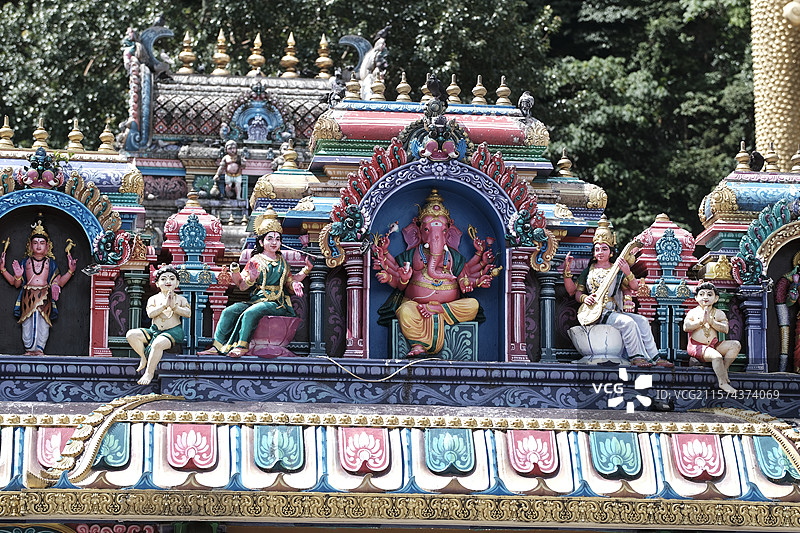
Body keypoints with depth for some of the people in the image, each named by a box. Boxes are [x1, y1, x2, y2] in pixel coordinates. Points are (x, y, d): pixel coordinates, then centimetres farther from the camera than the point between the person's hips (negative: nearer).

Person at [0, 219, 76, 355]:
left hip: (45, 296, -1)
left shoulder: (50, 263, 14)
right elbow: (16, 283, 12)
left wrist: (70, 271, 2)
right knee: (27, 322, -5)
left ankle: (39, 348, -5)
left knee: (43, 323, -10)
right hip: (28, 295, 1)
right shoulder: (25, 262, 15)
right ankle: (29, 348, 2)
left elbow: (60, 282, 11)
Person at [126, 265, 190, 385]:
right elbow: (150, 313, -10)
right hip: (154, 330, 4)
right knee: (131, 335, -15)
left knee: (158, 344, -36)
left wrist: (174, 307, -23)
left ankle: (149, 373, -23)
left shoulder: (180, 299, 5)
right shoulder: (153, 299, 7)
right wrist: (164, 305, -21)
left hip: (173, 331, -4)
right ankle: (144, 358, -3)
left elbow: (188, 313, -9)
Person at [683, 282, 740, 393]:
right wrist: (701, 321, -19)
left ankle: (723, 370, -8)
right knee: (716, 356, -32)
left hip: (713, 345, 5)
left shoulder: (718, 313, 8)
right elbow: (686, 327, -12)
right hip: (696, 346, -5)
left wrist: (711, 322, -18)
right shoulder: (693, 312, 2)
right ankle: (723, 383, -19)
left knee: (736, 345, -12)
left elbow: (725, 329, -5)